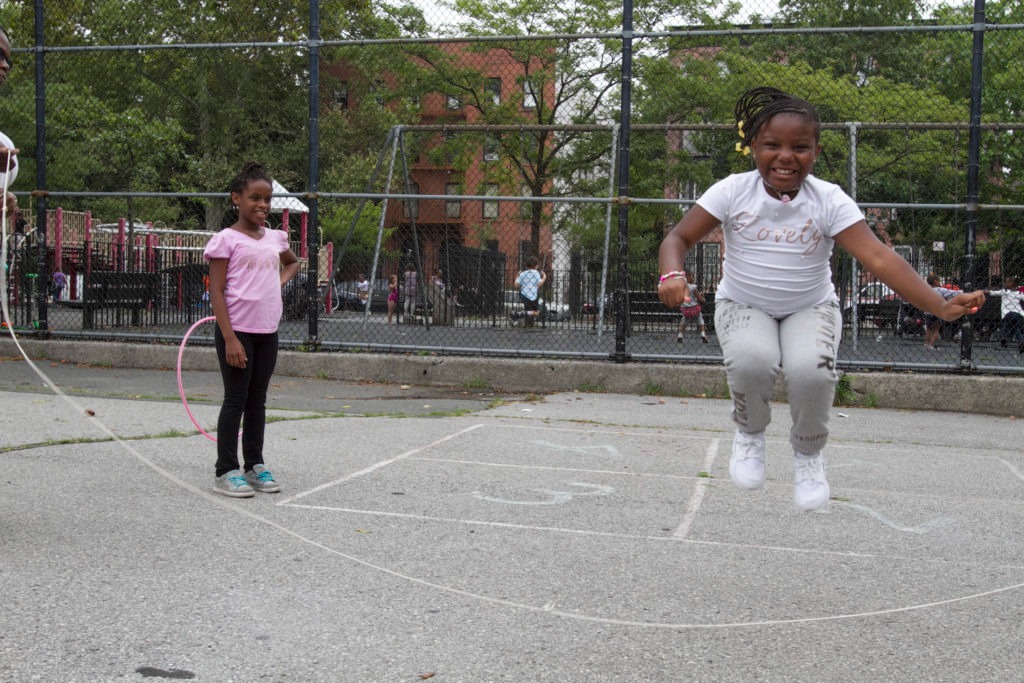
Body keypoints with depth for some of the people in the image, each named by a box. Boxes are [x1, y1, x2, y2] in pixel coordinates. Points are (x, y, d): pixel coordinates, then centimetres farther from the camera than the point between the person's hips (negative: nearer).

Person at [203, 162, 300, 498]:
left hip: (267, 331, 6)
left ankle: (255, 466, 21)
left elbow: (293, 262, 34)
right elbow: (216, 292, -11)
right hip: (238, 331, -6)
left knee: (257, 400, 12)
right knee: (236, 400, -1)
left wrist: (281, 278, 11)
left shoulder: (275, 238, 11)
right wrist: (230, 338, -18)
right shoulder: (226, 240, -7)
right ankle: (226, 471, 8)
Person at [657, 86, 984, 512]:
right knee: (751, 360, -33)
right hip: (743, 305, 0)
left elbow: (878, 258, -24)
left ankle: (808, 453, 3)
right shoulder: (732, 192, -14)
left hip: (810, 307, 0)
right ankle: (750, 433, 3)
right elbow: (679, 237, -14)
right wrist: (672, 274, -39)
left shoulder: (830, 201, -16)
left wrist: (941, 307, -36)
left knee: (812, 369, -31)